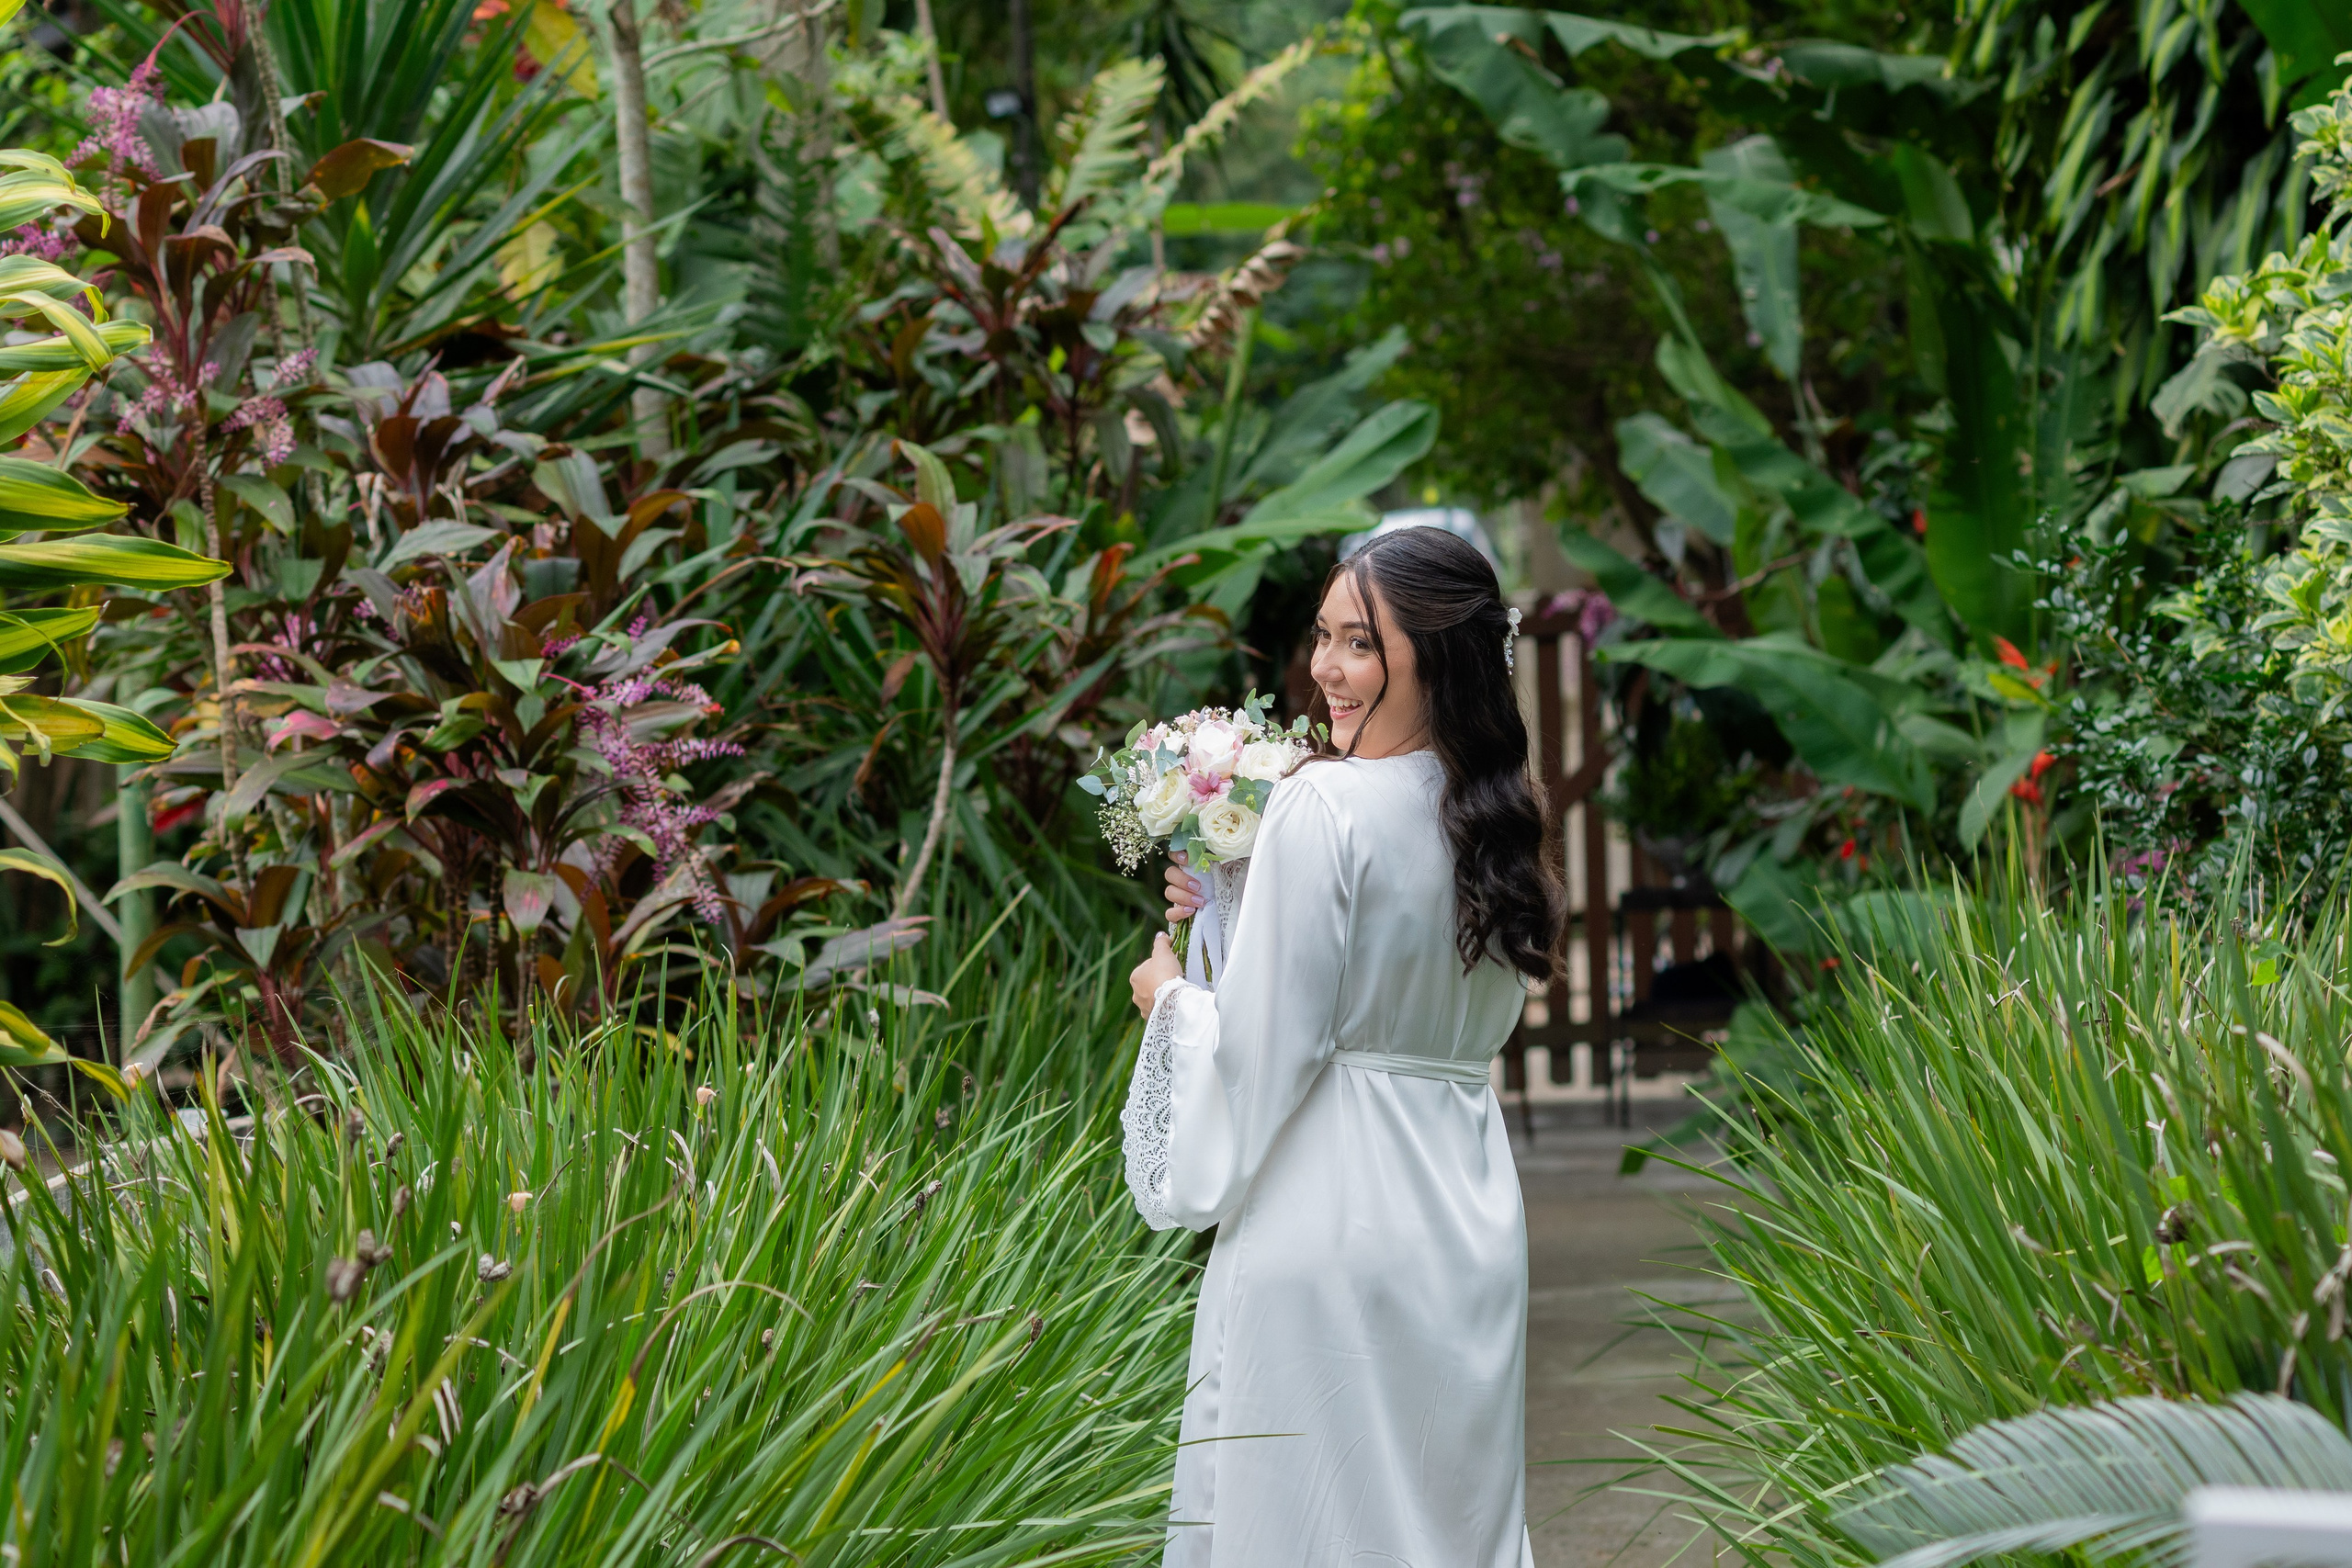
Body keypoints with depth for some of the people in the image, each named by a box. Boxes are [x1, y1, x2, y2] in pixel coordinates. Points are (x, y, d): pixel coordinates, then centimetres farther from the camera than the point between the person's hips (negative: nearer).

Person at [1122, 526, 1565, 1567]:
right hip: (1471, 1234, 8)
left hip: (1332, 1227, -8)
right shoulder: (1487, 821, 9)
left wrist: (1172, 996, 5)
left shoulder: (1324, 806, -14)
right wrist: (1237, 914, 18)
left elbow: (1270, 1045, -14)